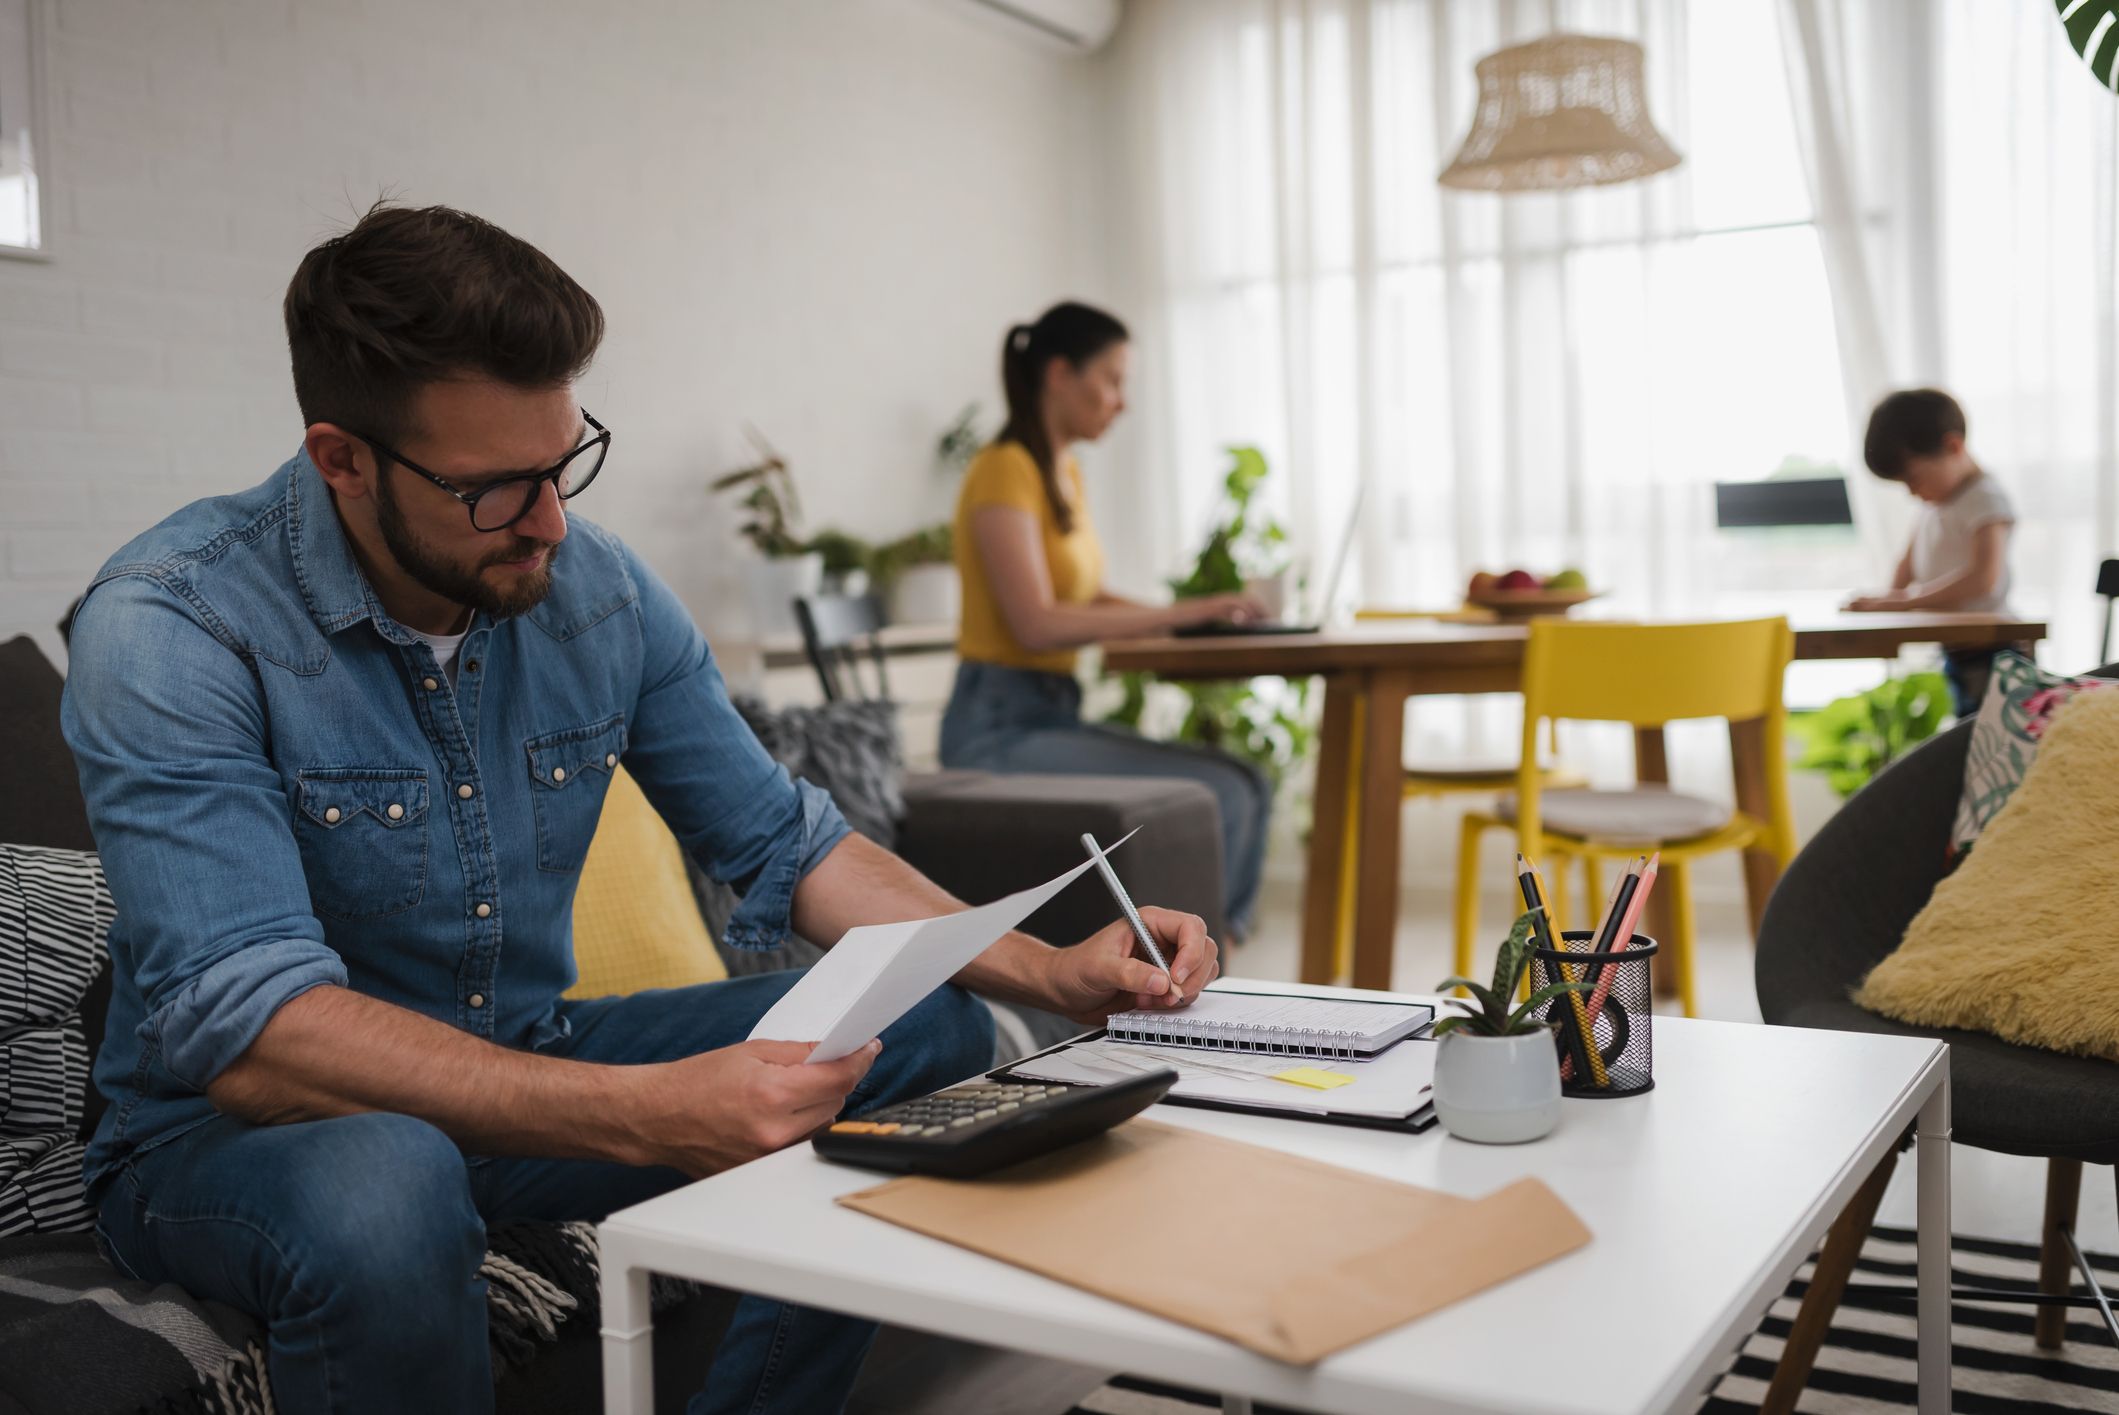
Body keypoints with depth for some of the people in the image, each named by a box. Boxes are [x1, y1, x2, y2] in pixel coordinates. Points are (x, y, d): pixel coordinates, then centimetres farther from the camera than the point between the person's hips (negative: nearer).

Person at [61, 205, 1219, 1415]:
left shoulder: (600, 590, -5)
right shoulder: (170, 628, -21)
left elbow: (782, 844, 3)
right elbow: (247, 1030, -31)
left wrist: (1051, 974, -10)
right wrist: (651, 1116, -42)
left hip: (529, 1067, 6)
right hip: (230, 1125, -5)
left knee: (937, 1035, -7)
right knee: (386, 1187, -41)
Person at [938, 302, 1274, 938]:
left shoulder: (1066, 473, 16)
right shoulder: (1004, 470, -12)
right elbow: (1037, 623, -21)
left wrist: (1193, 612, 2)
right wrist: (1179, 613, -19)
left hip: (1054, 716, 9)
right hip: (1000, 725, -9)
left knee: (1246, 785, -3)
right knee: (1213, 797, -19)